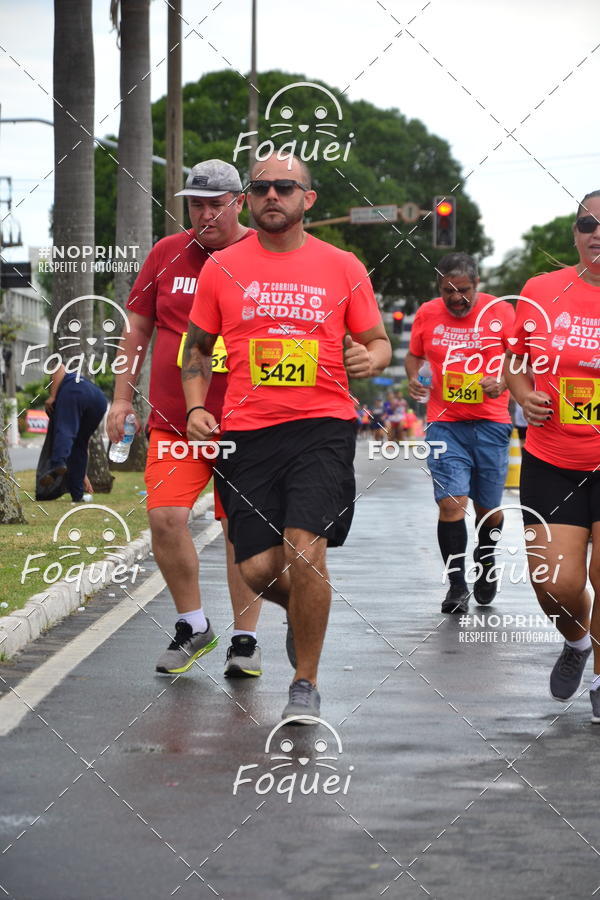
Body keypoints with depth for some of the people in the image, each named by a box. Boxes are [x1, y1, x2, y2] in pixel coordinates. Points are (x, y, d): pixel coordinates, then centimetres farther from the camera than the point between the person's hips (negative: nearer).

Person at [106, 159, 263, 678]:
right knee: (165, 517, -10)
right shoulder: (168, 254, 8)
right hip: (172, 419, 2)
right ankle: (193, 626, 8)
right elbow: (138, 328, 16)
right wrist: (122, 397, 11)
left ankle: (245, 639, 13)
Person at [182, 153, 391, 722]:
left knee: (304, 548, -18)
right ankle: (301, 612, 36)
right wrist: (195, 407, 3)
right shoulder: (221, 268, 8)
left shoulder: (342, 268, 7)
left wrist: (370, 359, -9)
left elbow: (378, 343, 14)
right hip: (246, 433, 2)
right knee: (258, 568, -2)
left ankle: (306, 683, 0)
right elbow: (197, 346, 18)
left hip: (323, 426, -2)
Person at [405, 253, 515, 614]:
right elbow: (414, 354, 17)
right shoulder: (427, 314, 3)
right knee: (451, 503, -12)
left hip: (490, 424, 0)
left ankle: (486, 564, 38)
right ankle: (457, 586, -3)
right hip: (444, 424, 0)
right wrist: (413, 377, -4)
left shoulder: (501, 312, -2)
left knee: (488, 508, 8)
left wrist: (502, 383, -18)